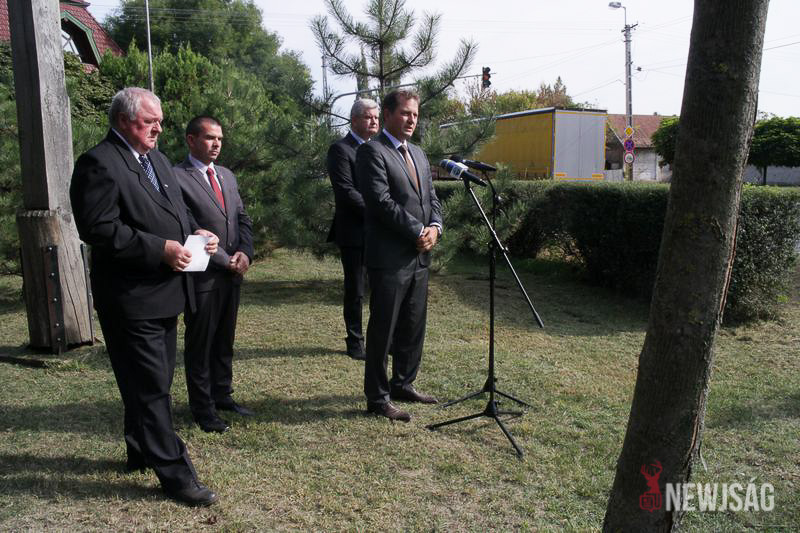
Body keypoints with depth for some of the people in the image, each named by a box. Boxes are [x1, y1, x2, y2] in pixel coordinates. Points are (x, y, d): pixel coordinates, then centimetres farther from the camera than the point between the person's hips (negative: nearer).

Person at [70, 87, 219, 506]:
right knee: (150, 386, -2)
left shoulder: (156, 158, 15)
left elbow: (176, 209, 22)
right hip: (131, 299, -9)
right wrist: (160, 249, -23)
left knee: (155, 382, 20)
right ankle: (174, 474, 8)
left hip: (163, 294, 10)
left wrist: (195, 233, 2)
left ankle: (143, 451, 38)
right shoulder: (99, 163, -14)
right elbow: (98, 228, -21)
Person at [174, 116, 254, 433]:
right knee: (200, 344, 7)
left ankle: (222, 395, 31)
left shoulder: (227, 176, 13)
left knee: (224, 340, 16)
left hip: (232, 275, 7)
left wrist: (244, 253, -5)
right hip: (202, 276, -7)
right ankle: (202, 407, 20)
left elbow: (243, 219, 13)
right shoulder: (177, 178, -11)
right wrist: (225, 261, -15)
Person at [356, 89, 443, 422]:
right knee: (383, 329, 1)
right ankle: (377, 398, 13)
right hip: (389, 257, -8)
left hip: (419, 256, 8)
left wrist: (434, 227, -3)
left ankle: (403, 384, 31)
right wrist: (418, 232, -14)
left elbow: (431, 197, 17)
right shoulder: (372, 151, -8)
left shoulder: (418, 154, 18)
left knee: (413, 327, 15)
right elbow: (382, 202, -18)